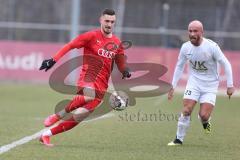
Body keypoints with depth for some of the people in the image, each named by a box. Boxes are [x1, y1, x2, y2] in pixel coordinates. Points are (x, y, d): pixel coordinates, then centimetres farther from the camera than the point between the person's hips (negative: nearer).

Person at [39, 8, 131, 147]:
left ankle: (47, 134, 9)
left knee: (78, 117, -5)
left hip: (101, 85, 5)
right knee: (89, 96, -40)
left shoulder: (117, 43, 13)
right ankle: (57, 116, -21)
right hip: (87, 77, -5)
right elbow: (70, 46, -3)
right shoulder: (92, 36, -2)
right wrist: (54, 60, -12)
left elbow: (121, 63, 23)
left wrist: (125, 71, 1)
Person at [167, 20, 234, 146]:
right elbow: (179, 66, 9)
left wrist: (230, 86, -11)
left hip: (210, 85, -3)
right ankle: (179, 139, 0)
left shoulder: (212, 46, -19)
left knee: (203, 115, -14)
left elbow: (225, 64, -10)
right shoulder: (186, 47, -7)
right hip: (194, 82, 3)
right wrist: (173, 86, 7)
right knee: (186, 111, -12)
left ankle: (205, 121, 22)